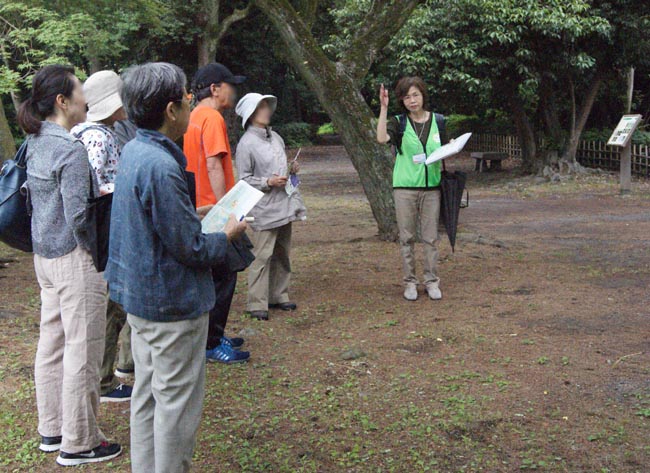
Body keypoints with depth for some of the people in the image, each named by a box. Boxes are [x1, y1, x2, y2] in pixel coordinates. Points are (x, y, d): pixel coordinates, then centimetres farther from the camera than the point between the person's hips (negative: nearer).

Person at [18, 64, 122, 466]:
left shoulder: (36, 143, 9)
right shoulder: (72, 150, -19)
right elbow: (79, 216, -22)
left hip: (45, 256, 10)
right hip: (75, 258, -10)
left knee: (52, 343, 17)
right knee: (82, 351, 0)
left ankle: (52, 429, 30)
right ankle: (78, 443, 11)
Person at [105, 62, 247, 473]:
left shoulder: (133, 152, 4)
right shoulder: (160, 166, -25)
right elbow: (190, 248, -22)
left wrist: (206, 223, 11)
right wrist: (228, 236, -5)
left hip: (140, 296, 10)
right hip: (173, 302, -10)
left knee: (148, 393, 20)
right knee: (177, 401, 4)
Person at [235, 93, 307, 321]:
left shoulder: (276, 137, 13)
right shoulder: (246, 144, -10)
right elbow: (244, 179, -10)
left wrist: (292, 168, 5)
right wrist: (268, 182, -20)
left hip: (284, 206, 8)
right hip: (264, 209, -8)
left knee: (282, 254, 14)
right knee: (262, 256, -6)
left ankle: (279, 296, 26)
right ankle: (257, 304, 0)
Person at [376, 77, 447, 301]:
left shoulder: (437, 121, 9)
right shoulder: (398, 122, 1)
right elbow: (382, 138, -20)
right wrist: (383, 108, -21)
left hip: (431, 186, 2)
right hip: (405, 187, -1)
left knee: (430, 237, 4)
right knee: (407, 237, 4)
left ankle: (431, 281, 14)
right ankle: (410, 282, 13)